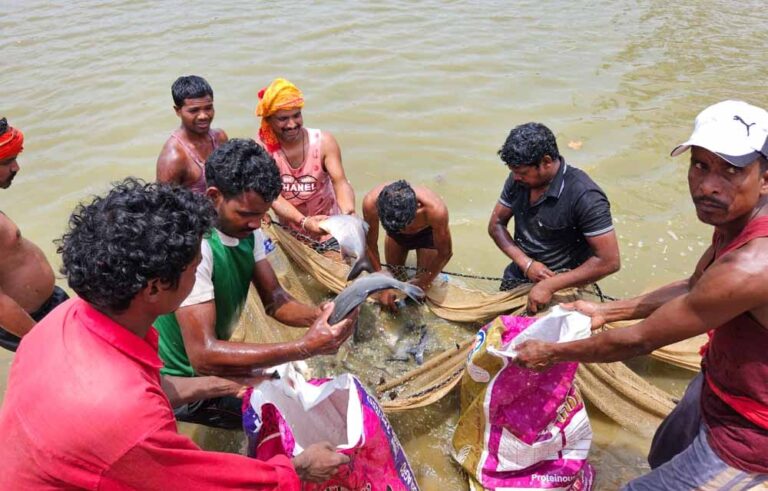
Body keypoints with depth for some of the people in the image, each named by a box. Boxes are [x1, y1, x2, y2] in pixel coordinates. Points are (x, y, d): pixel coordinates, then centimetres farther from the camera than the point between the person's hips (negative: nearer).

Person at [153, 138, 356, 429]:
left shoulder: (246, 228, -6)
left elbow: (274, 299, -5)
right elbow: (203, 355, -36)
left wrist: (318, 316, -27)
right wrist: (305, 347, -41)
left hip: (211, 361, 8)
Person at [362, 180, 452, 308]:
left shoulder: (435, 210, -45)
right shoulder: (371, 202, -41)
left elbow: (445, 253, -24)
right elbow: (370, 245, -22)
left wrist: (423, 282, -17)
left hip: (427, 231, -2)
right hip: (394, 233, 2)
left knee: (422, 294, 2)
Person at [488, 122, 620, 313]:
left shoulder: (585, 196, -24)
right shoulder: (517, 180, -6)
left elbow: (609, 261, -23)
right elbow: (496, 224, 1)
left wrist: (550, 285, -25)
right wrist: (526, 263, -14)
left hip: (563, 285, -5)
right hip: (517, 278, 5)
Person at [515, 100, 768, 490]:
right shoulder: (735, 220, -8)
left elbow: (639, 341, -27)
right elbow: (691, 289, 9)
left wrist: (552, 353, -14)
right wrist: (605, 311, 7)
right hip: (718, 383, 9)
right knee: (663, 459, 31)